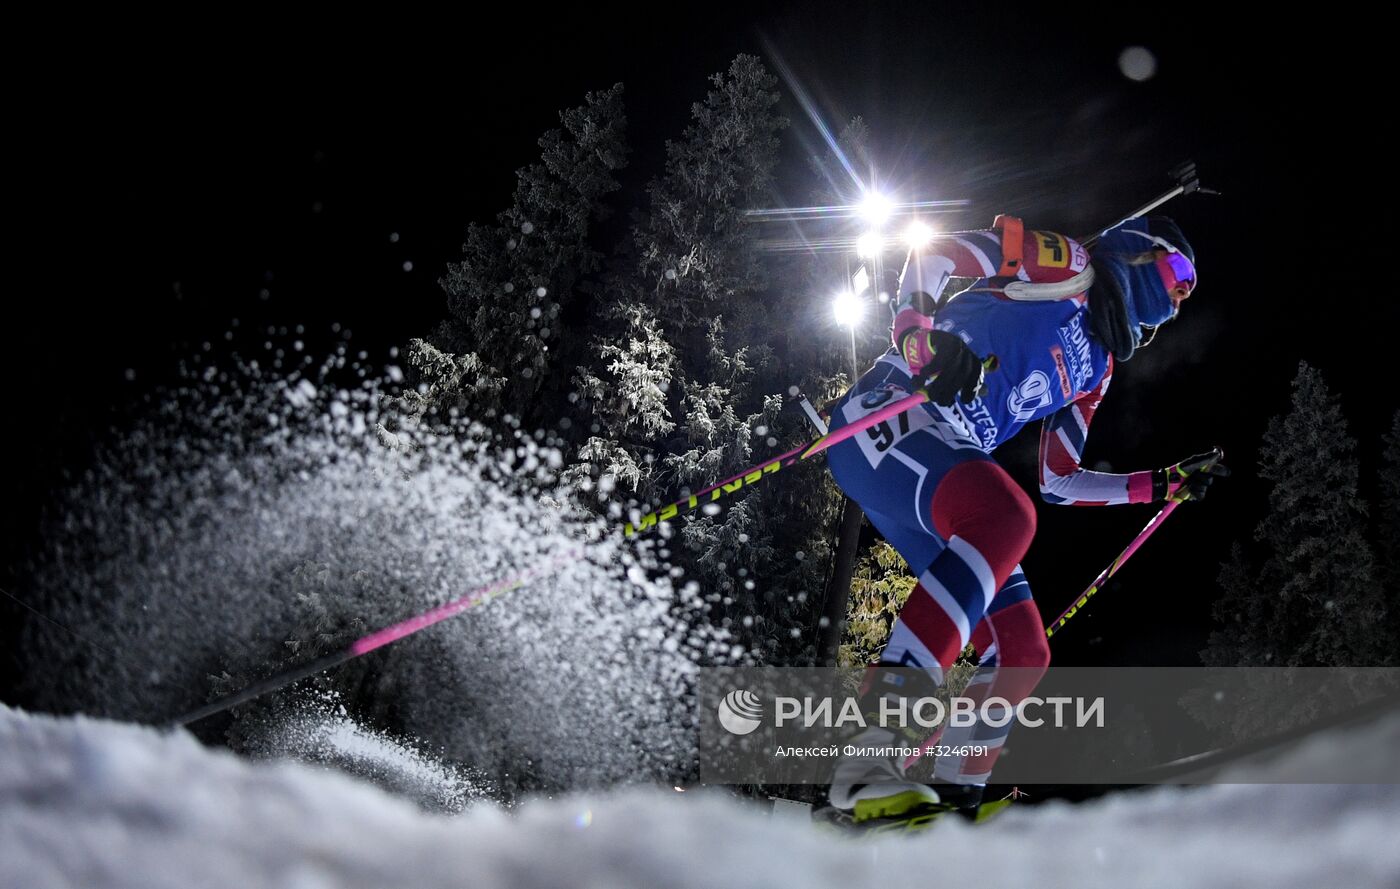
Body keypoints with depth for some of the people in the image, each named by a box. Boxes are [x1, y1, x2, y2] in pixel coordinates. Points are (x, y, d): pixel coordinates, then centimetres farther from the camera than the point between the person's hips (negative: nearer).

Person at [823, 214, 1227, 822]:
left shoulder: (1096, 366, 28)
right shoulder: (1069, 266, 5)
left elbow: (1058, 484, 32)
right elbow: (932, 253, -8)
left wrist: (1168, 485, 34)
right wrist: (925, 340, -26)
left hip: (942, 484, 9)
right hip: (886, 415, -9)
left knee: (1022, 654, 3)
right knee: (1006, 515, -37)